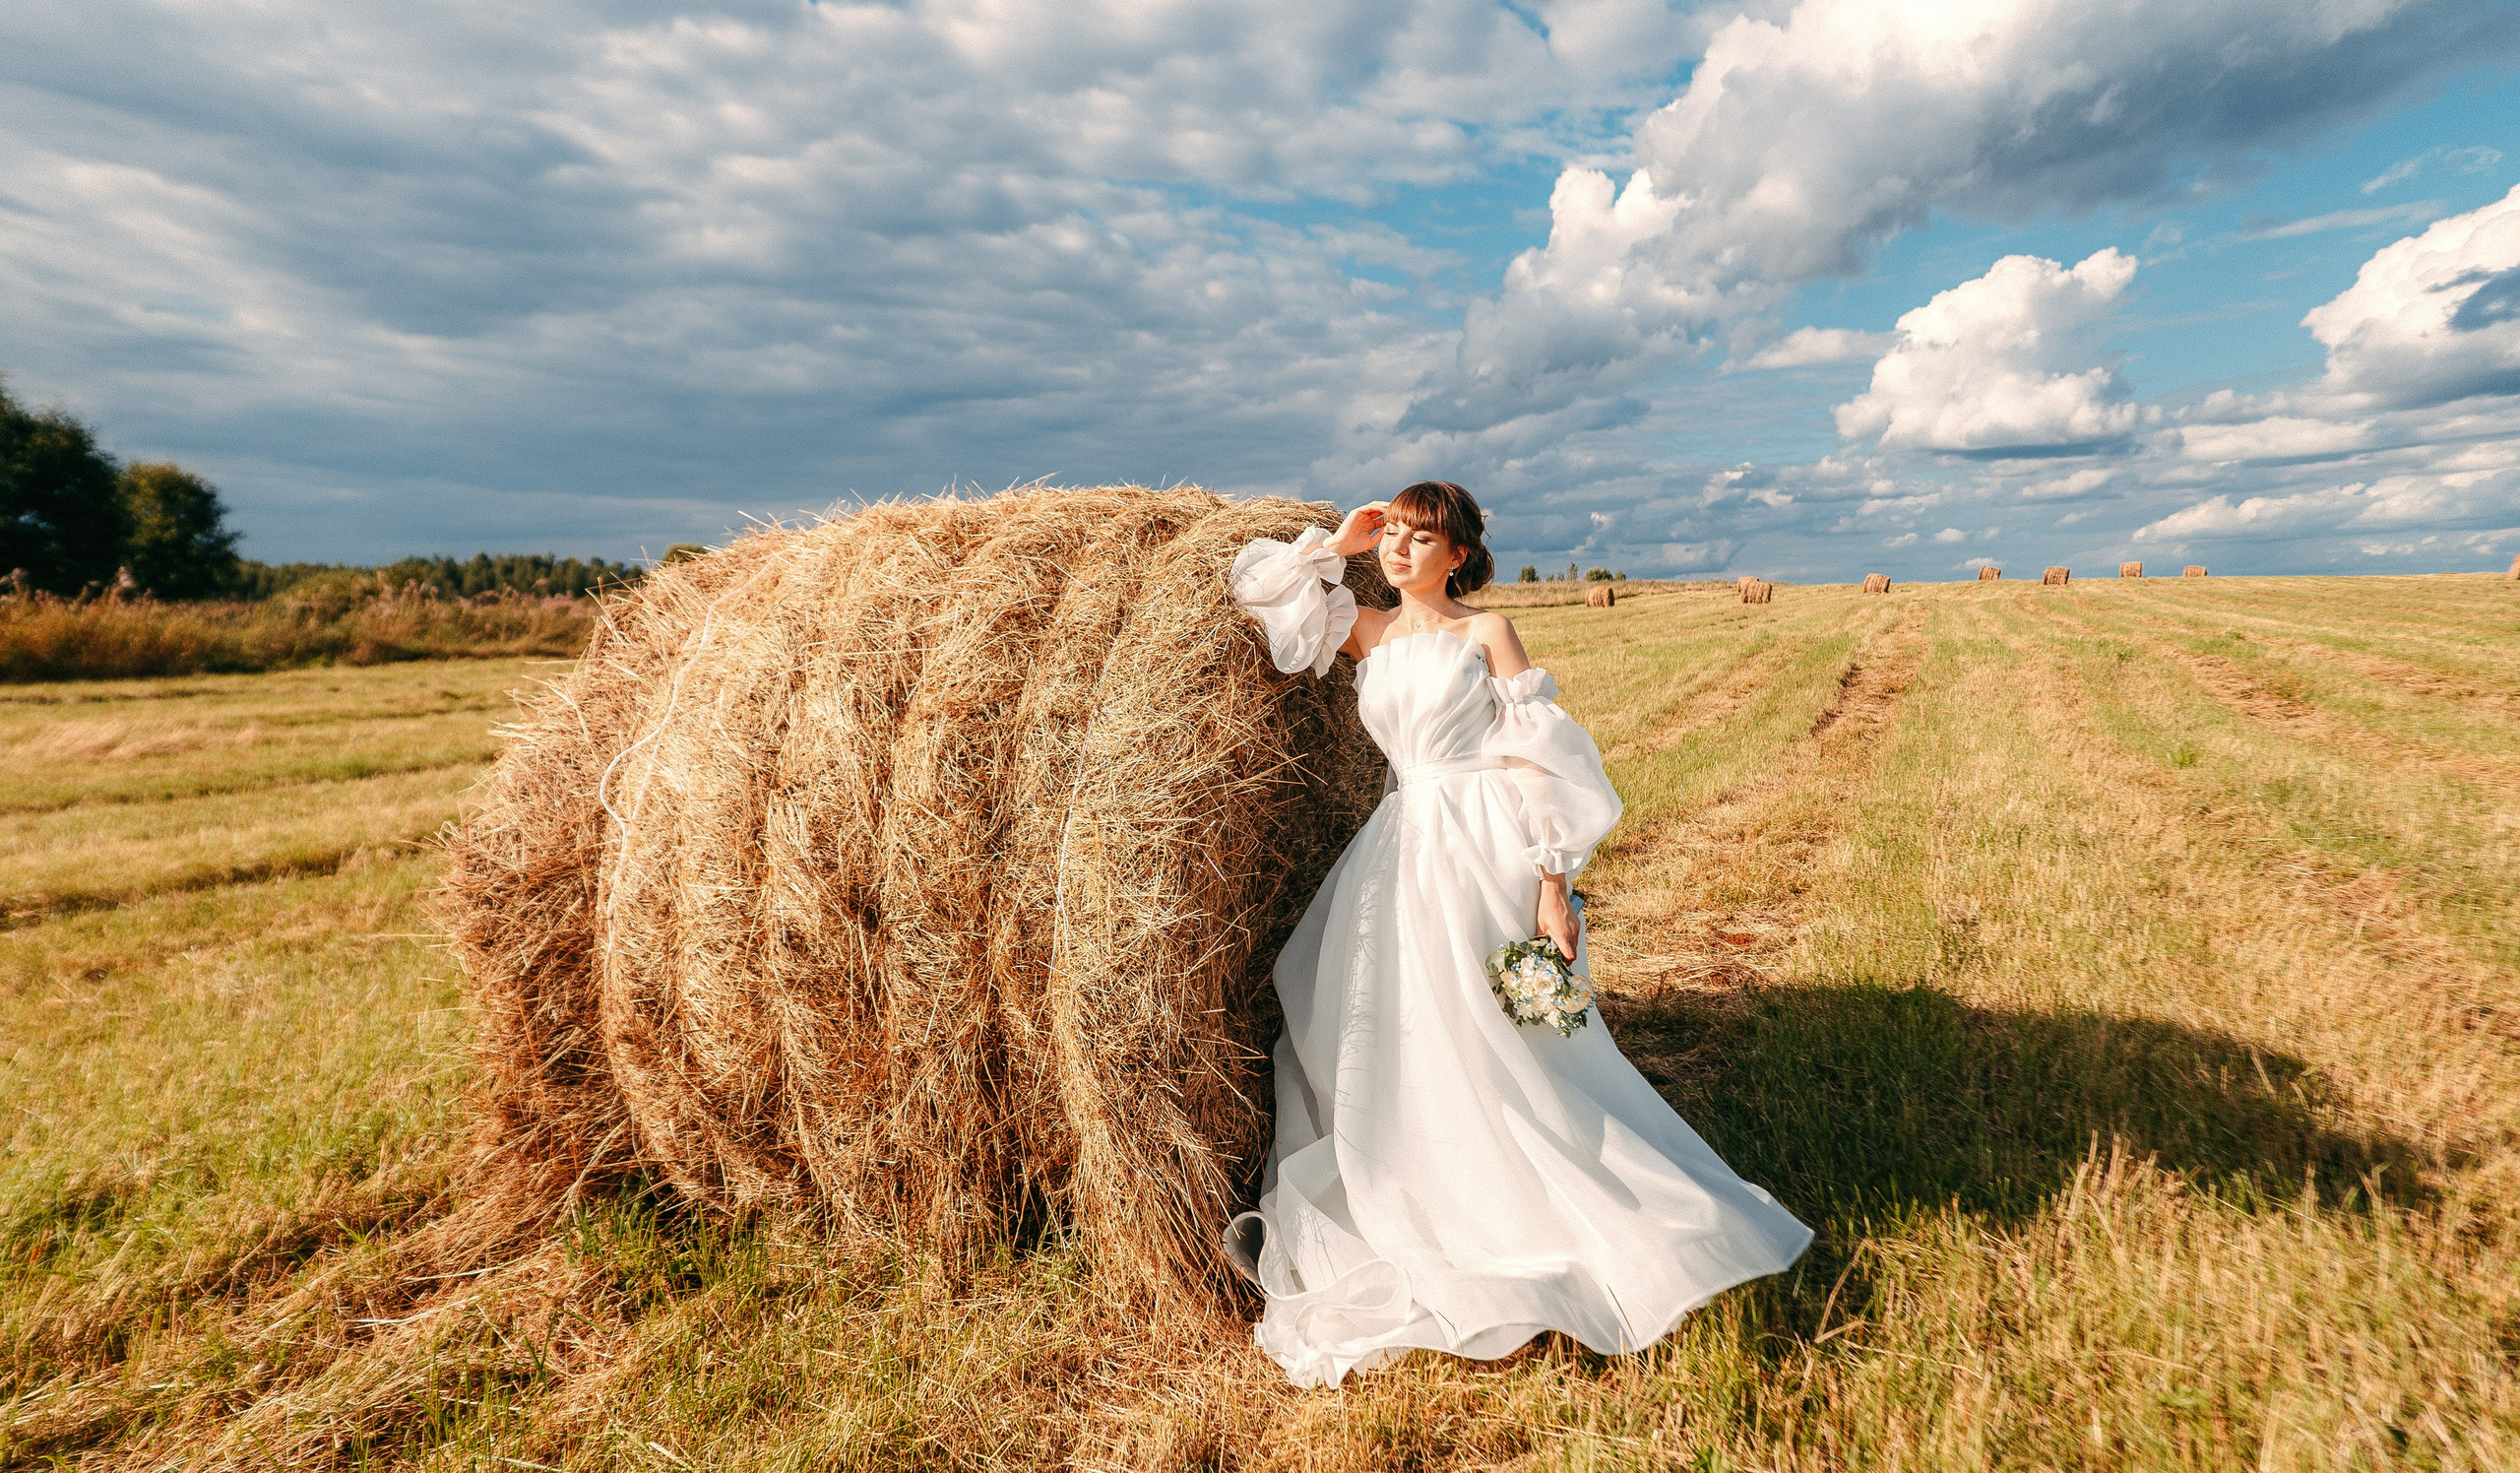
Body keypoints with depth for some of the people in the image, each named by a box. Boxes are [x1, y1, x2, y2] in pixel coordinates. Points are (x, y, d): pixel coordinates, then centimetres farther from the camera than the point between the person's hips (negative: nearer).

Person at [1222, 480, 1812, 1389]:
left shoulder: (1486, 632, -1)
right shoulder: (1369, 633, 12)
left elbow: (1535, 761, -6)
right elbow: (1254, 587, 13)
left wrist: (1553, 885, -12)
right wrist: (1339, 544, 8)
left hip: (1484, 852, -5)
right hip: (1402, 855, 5)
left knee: (1498, 1048, 0)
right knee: (1386, 1050, 8)